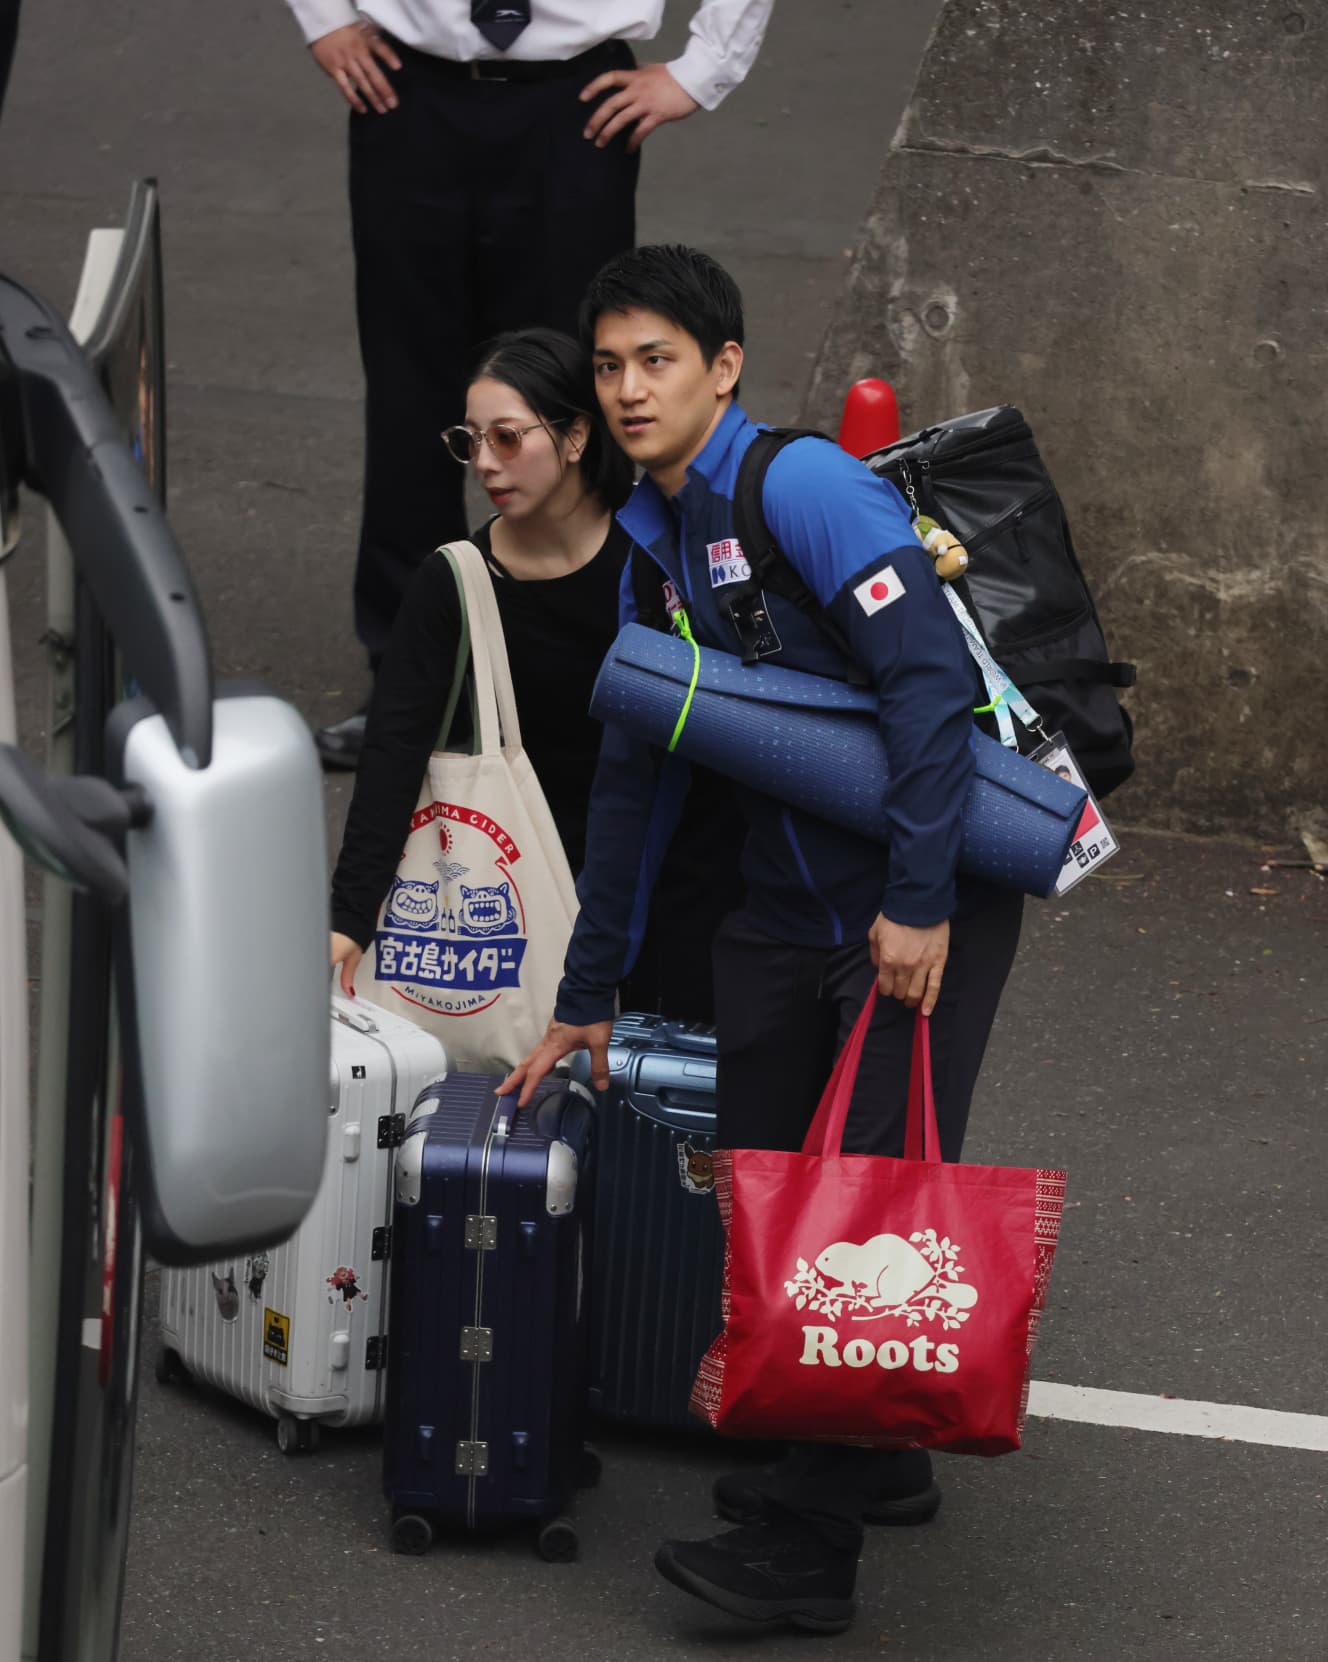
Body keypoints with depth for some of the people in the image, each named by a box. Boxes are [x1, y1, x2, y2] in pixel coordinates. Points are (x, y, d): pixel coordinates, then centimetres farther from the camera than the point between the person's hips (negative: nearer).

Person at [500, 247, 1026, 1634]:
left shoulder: (802, 489, -16)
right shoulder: (650, 540, 11)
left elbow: (930, 680, -24)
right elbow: (632, 777, 19)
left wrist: (920, 899, -24)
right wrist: (586, 996, 22)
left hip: (922, 906, -8)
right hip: (784, 905, 8)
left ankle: (803, 1550, -7)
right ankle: (871, 1461, 30)